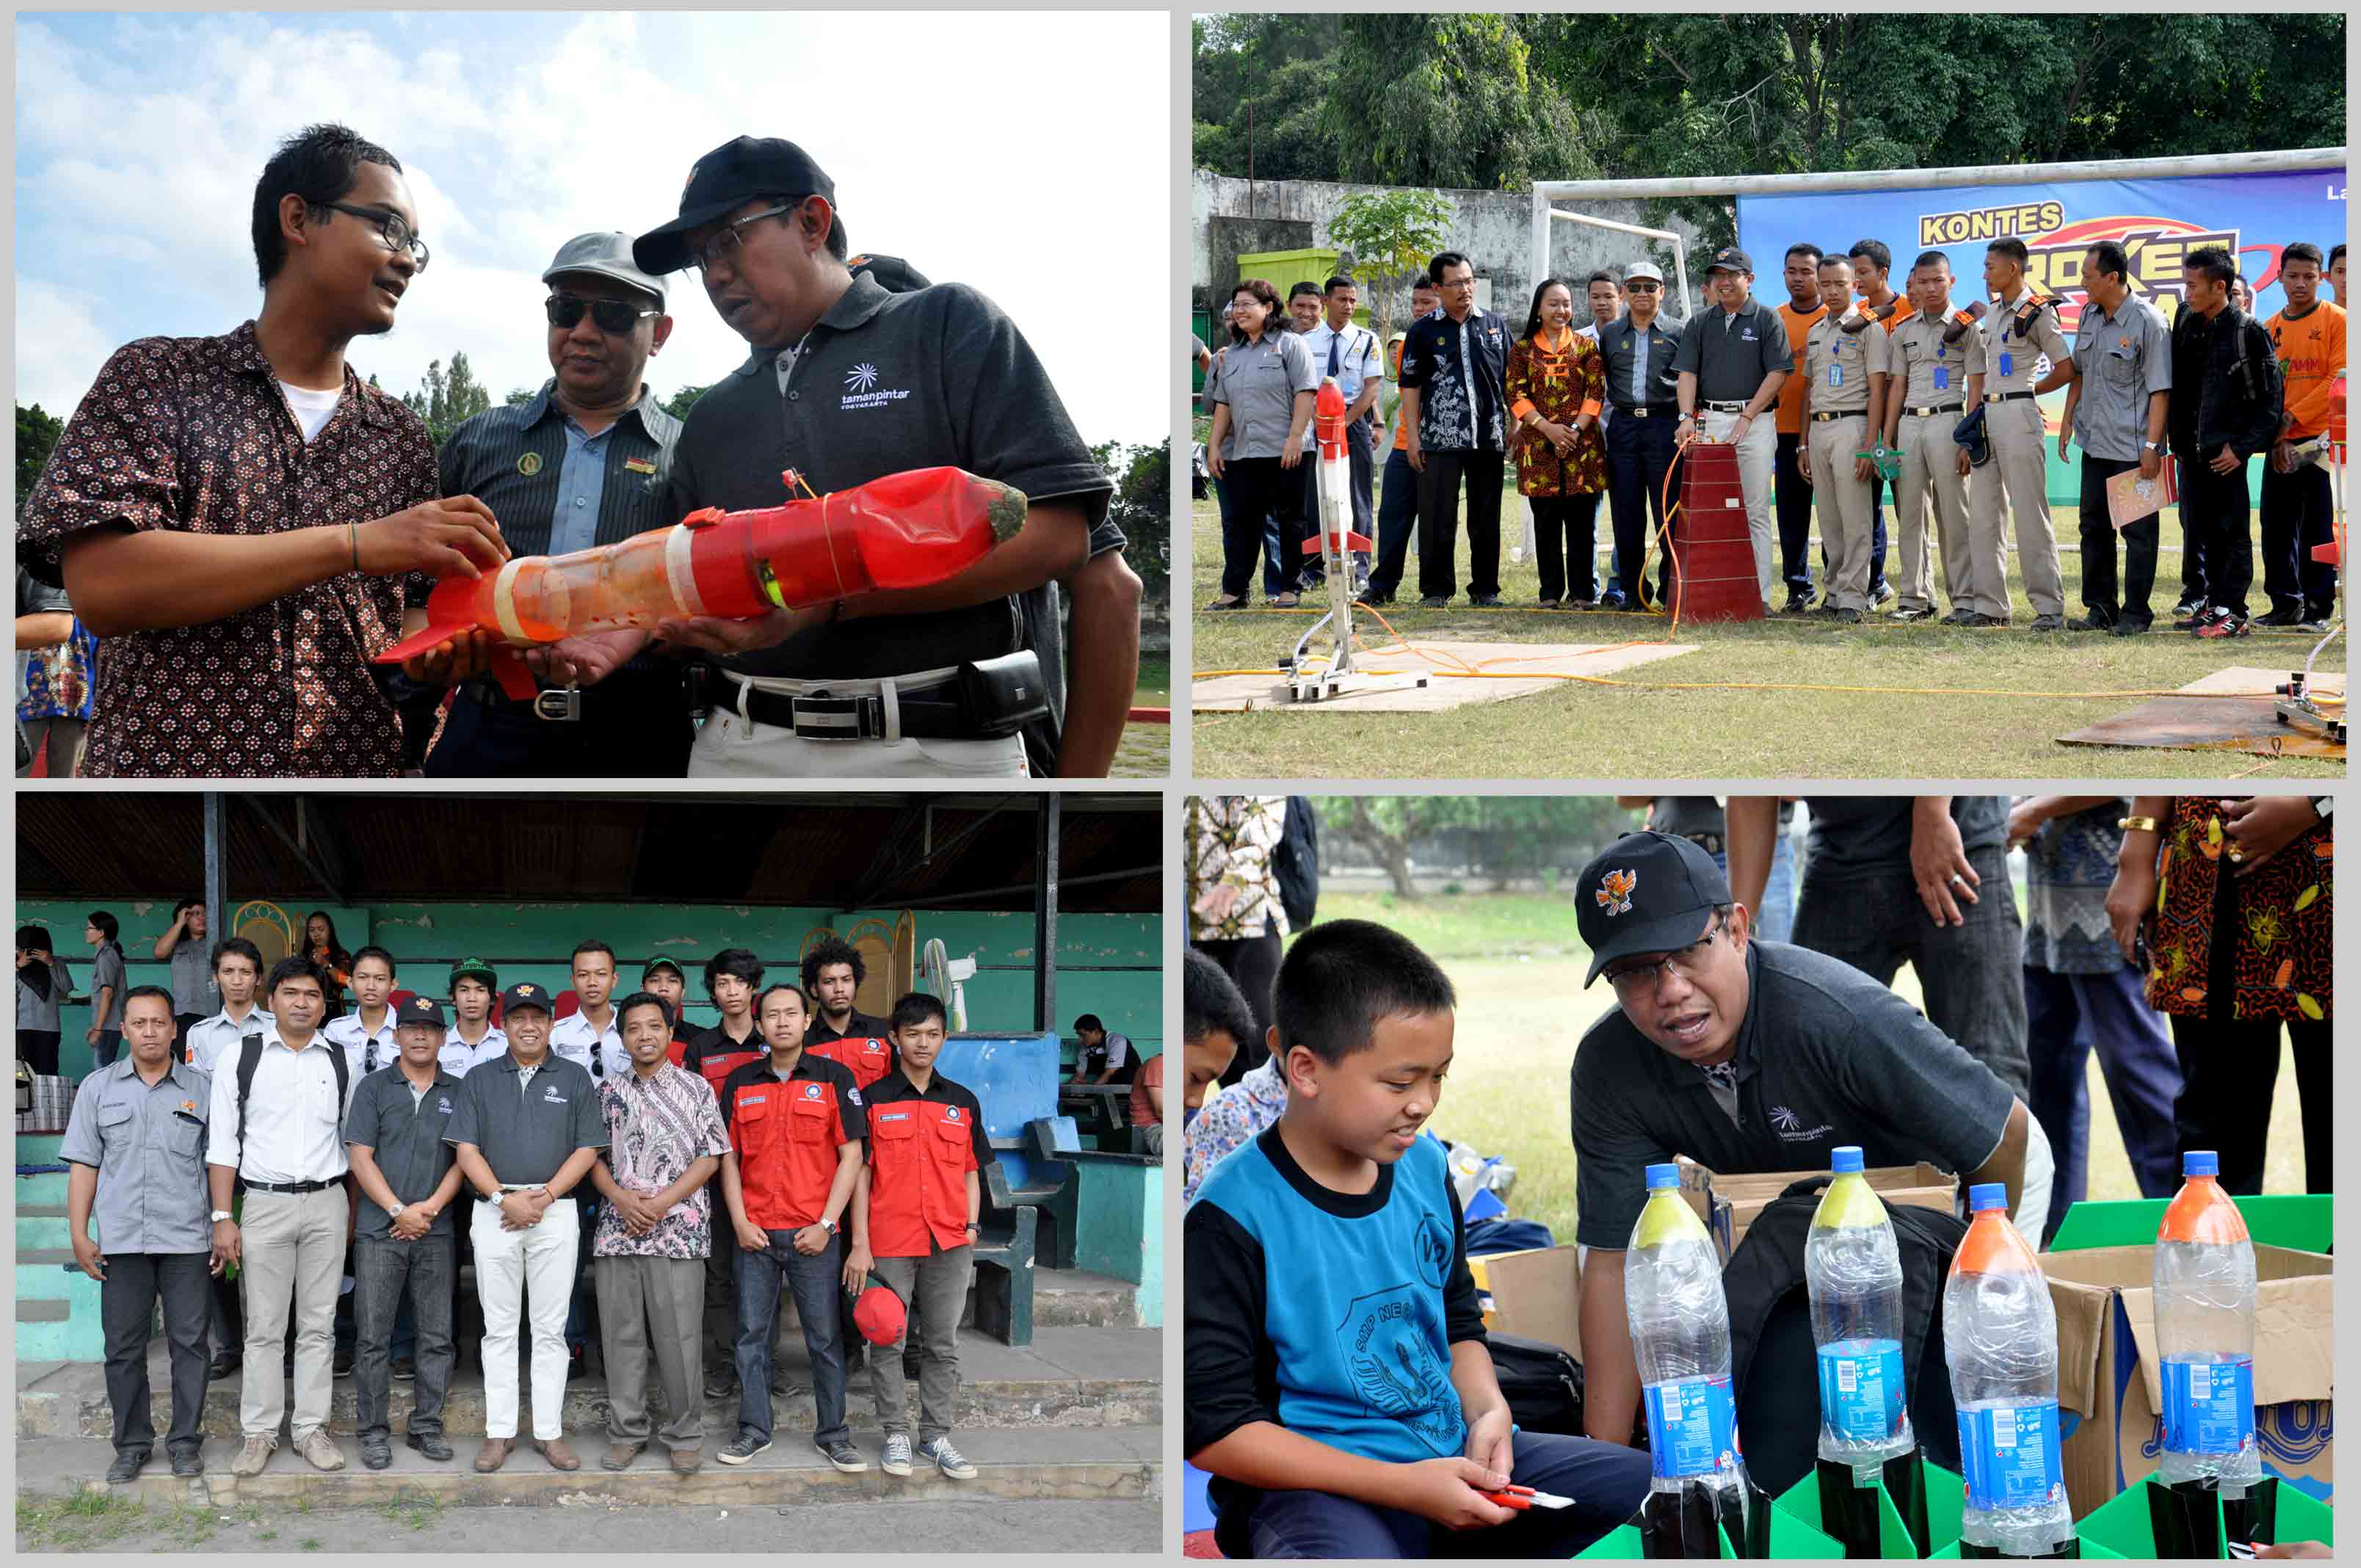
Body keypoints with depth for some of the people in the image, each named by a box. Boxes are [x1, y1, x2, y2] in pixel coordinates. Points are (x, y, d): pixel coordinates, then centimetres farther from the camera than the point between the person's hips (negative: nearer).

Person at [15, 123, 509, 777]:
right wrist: (356, 544, -21)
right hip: (164, 767, -4)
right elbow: (101, 585, -16)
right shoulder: (156, 378, -2)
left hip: (356, 768, 4)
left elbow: (408, 619, 10)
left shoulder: (404, 438, 11)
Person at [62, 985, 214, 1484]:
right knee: (124, 1345, 4)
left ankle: (185, 1440, 10)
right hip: (121, 1240, 1)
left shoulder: (202, 1089, 7)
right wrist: (79, 1234, 1)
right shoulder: (99, 1088, 9)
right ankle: (132, 1443, 14)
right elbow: (84, 1166, 7)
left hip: (186, 1238, -1)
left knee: (189, 1341, 1)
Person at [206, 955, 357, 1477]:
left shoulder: (340, 1063, 7)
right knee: (264, 1327, 1)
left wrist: (356, 1211, 9)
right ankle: (259, 1432, 9)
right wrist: (223, 1217, -6)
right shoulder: (239, 1058, 1)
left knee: (318, 1324, 5)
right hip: (265, 1203, -2)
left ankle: (312, 1428, 12)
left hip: (327, 1203, 2)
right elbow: (222, 1143, -1)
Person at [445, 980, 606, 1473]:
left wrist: (544, 1197, -10)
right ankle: (499, 1432, 8)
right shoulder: (479, 1079, 10)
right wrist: (504, 1198, -11)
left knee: (551, 1329, 2)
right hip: (495, 1210, 1)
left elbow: (587, 1150, 2)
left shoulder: (574, 1078, 8)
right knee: (499, 1329, 3)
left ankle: (549, 1432, 7)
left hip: (556, 1208, 0)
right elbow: (466, 1150, 3)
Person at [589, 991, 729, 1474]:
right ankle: (627, 1432, 16)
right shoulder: (608, 1092, 11)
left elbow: (710, 1158, -1)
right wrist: (621, 1197, -8)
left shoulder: (696, 1089, 3)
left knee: (678, 1337, -3)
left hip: (678, 1230, -3)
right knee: (621, 1335, 6)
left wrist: (662, 1202, -11)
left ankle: (685, 1434, 7)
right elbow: (593, 1155, 11)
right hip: (617, 1230, 3)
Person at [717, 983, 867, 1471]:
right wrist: (740, 1222, -2)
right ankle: (754, 1430, 16)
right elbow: (729, 1156, 10)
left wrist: (826, 1224, -8)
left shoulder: (834, 1078, 1)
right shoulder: (740, 1082, 9)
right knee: (752, 1334, 6)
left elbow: (851, 1156, -1)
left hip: (813, 1234, -2)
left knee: (826, 1336, 1)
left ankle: (833, 1434, 10)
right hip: (754, 1233, 2)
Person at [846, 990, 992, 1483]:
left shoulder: (963, 1102, 10)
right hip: (889, 1246, -2)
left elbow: (971, 1174, 14)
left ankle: (936, 1437, 14)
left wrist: (970, 1231, 3)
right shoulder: (874, 1100, 1)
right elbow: (860, 1174, 0)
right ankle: (896, 1436, 13)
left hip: (949, 1245, 3)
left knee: (943, 1345, 6)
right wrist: (860, 1244, -6)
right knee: (888, 1345, 3)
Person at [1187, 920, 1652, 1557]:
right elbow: (1214, 1430, -16)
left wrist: (1487, 1411, -1)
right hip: (1313, 1484, -8)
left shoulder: (1424, 1166, 7)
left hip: (1452, 1457, 8)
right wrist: (1406, 1487, -19)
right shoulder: (1232, 1218, -15)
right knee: (1354, 1554, -41)